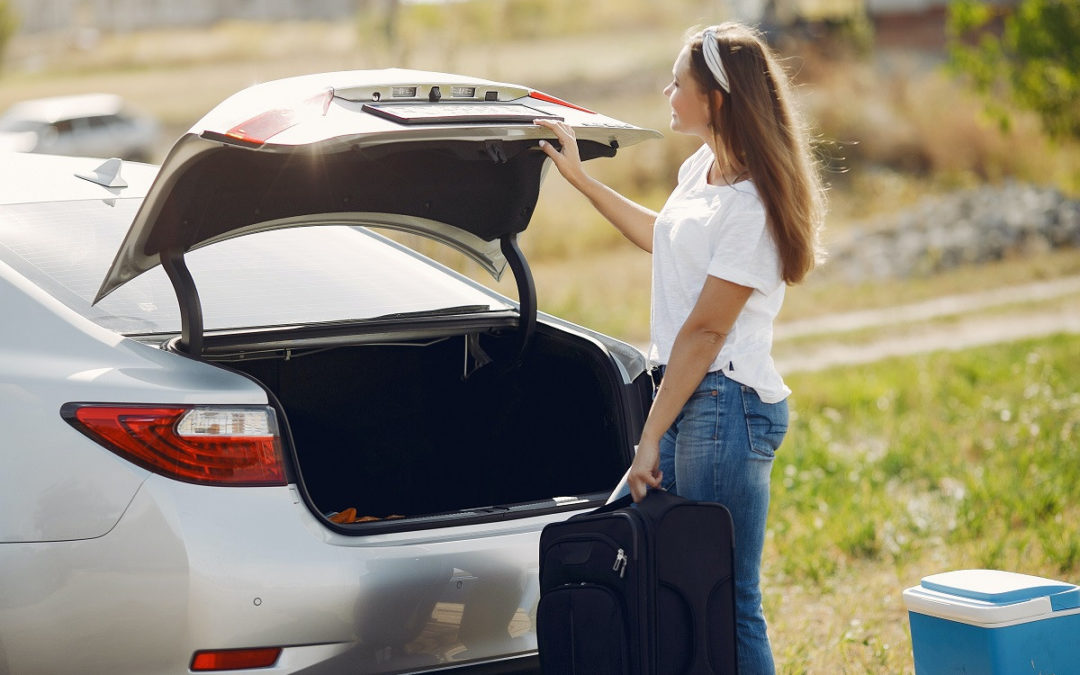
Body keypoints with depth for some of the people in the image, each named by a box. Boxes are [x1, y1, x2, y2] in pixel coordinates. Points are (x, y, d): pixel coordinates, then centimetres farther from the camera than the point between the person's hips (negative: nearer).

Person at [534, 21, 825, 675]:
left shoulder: (752, 207, -17)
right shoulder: (701, 168, 11)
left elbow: (705, 332, -17)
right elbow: (660, 236, 33)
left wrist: (651, 440, -15)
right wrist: (579, 177, 36)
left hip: (727, 404, -9)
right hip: (683, 395, 9)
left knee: (728, 604, -5)